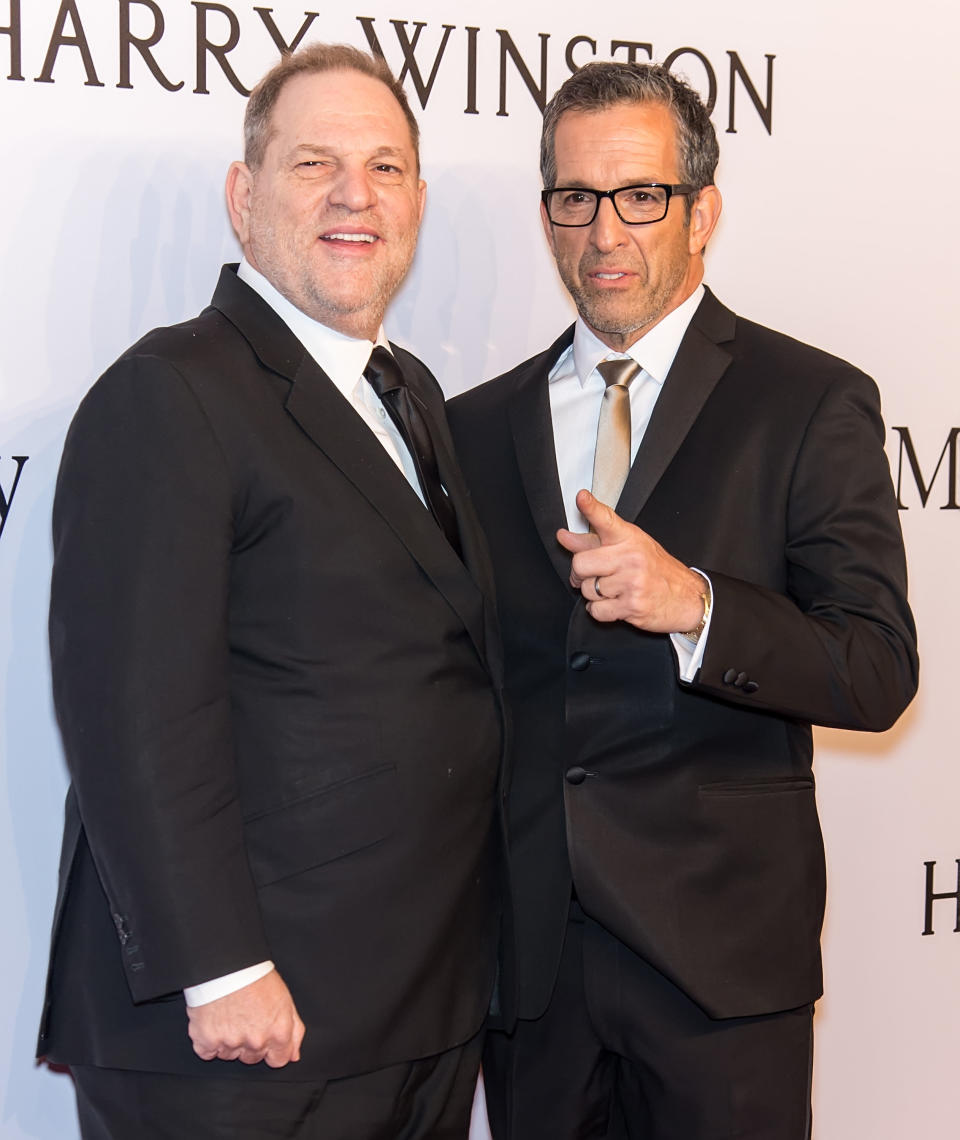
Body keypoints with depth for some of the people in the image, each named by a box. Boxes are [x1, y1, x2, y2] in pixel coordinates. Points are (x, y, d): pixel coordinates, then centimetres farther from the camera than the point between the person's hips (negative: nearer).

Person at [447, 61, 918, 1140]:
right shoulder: (477, 425, 10)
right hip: (525, 945, 3)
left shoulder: (812, 404, -2)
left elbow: (878, 669, -10)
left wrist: (693, 604, -26)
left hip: (720, 942, -3)